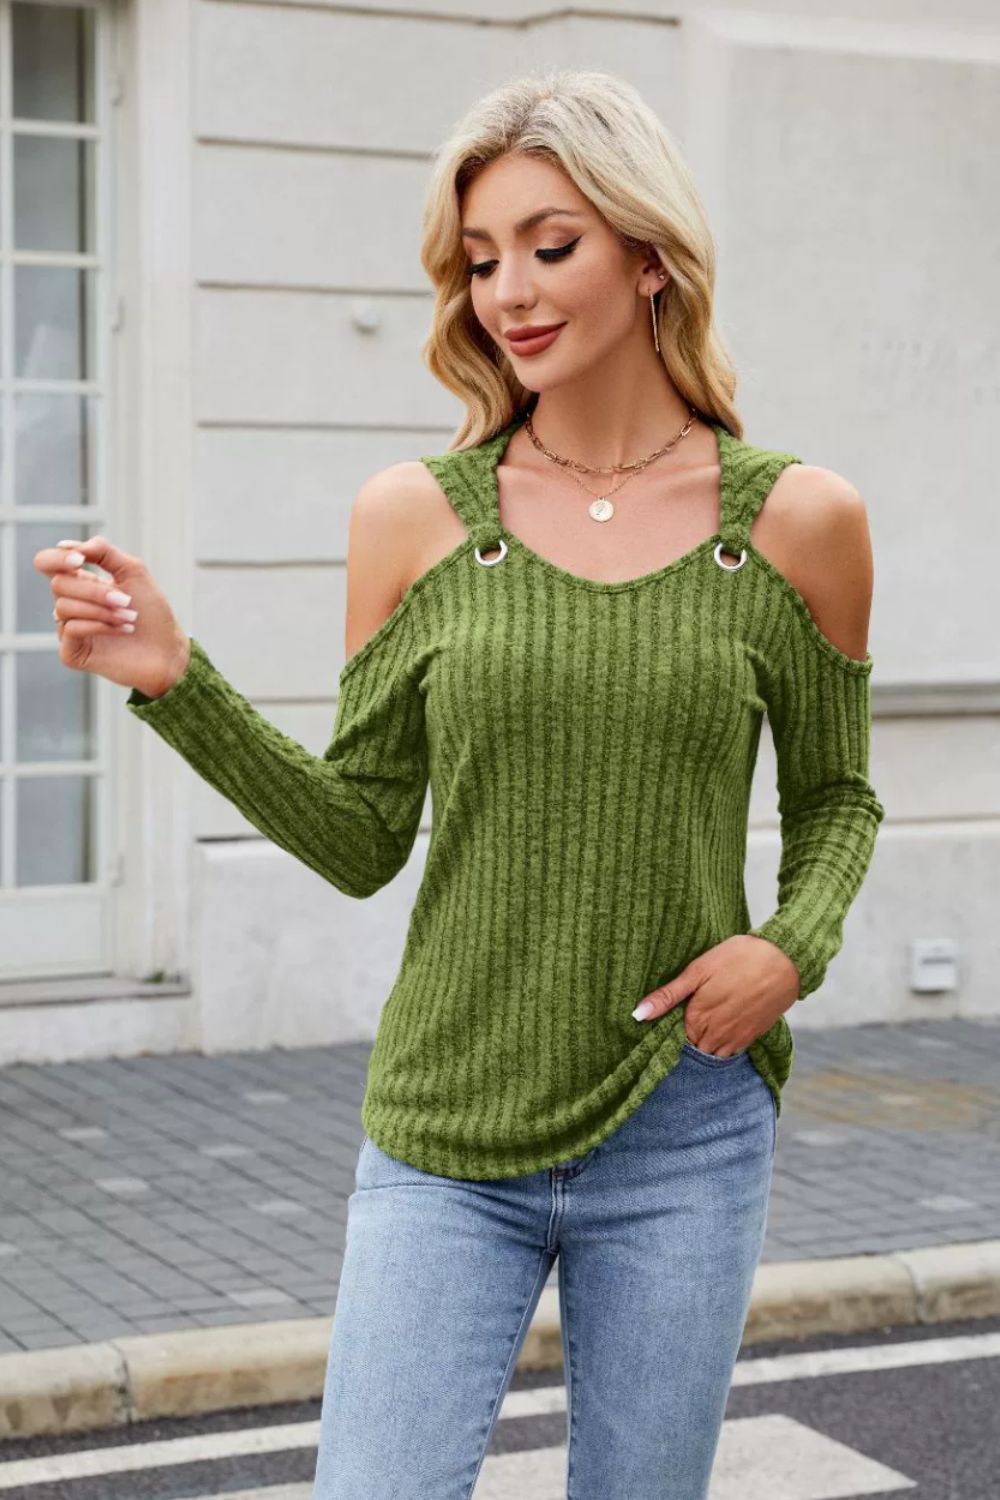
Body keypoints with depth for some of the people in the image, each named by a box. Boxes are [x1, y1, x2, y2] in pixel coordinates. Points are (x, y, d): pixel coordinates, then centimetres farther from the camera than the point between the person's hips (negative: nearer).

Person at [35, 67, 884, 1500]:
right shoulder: (414, 518, -1)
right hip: (445, 1139, 0)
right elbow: (361, 840, 2)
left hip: (682, 1141, 1)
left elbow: (836, 794, 12)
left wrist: (794, 945, -7)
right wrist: (176, 682, -10)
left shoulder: (796, 521, -1)